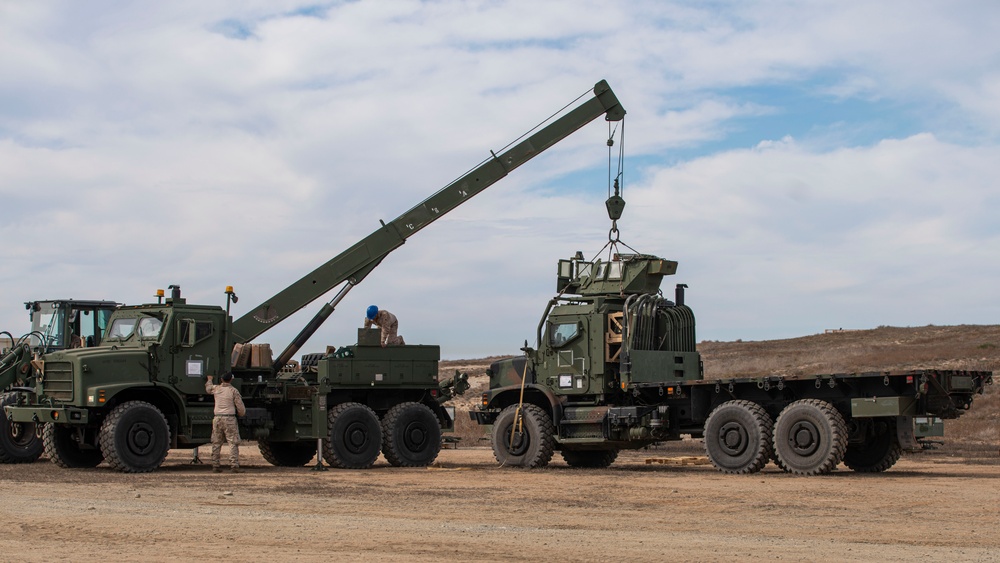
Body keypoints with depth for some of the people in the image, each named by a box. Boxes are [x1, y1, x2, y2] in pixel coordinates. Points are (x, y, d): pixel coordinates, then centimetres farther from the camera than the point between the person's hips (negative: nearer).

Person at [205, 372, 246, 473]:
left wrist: (209, 380, 53)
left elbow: (208, 389, 34)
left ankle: (215, 465, 10)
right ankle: (234, 465, -12)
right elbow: (241, 407, -3)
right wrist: (241, 414, 19)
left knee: (216, 443, 11)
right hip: (229, 419, -5)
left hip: (217, 418, 5)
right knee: (233, 443, -4)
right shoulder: (234, 391, -5)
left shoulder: (216, 388, 8)